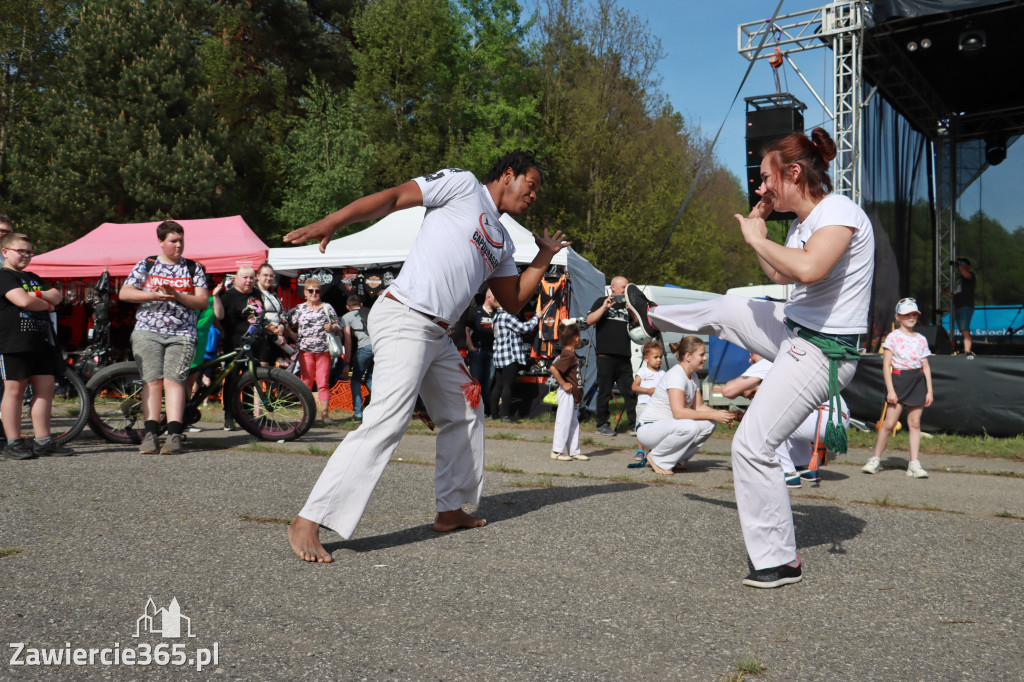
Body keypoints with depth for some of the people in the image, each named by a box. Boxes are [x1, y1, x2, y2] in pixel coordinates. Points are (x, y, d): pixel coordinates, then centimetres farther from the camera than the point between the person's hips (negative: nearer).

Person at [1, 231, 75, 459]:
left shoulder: (32, 278, 22)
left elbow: (57, 295, 12)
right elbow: (23, 300, -19)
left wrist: (40, 295, -8)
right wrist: (46, 304, -1)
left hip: (41, 340, 8)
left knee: (46, 388, 5)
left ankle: (43, 442, 9)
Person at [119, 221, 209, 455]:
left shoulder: (194, 268, 12)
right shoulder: (145, 265, 13)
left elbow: (203, 302, 4)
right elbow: (124, 293, 4)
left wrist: (177, 295, -13)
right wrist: (155, 295, -10)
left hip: (182, 334, -1)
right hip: (147, 332, 1)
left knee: (173, 379, -13)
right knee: (152, 380, -9)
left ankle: (174, 435, -18)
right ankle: (151, 434, -10)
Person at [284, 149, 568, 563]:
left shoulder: (502, 243, 24)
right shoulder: (463, 184, 1)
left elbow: (514, 301, 27)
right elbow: (393, 197, -8)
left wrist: (545, 256, 23)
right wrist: (329, 223, -19)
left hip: (437, 336, 10)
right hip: (403, 320, -10)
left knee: (465, 413, 18)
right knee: (387, 421, -20)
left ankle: (450, 510, 30)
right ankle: (307, 523, -18)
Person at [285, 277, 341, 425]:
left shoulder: (327, 307, 13)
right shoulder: (299, 309, 11)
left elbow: (339, 327, 13)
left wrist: (332, 327, -7)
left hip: (324, 351, 0)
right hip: (305, 351, 0)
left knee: (323, 383, -2)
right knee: (306, 383, -1)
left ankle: (325, 414, -1)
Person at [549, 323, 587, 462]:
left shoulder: (571, 354, 12)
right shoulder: (568, 355, -18)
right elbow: (553, 368, -29)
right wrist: (563, 384, -21)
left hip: (573, 394, 10)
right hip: (567, 393, -10)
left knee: (574, 423, 14)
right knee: (564, 421, -4)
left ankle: (574, 451, 21)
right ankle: (557, 451, 2)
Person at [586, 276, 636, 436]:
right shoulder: (602, 302, 8)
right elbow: (589, 321, -4)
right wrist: (604, 307, -13)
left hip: (624, 356, 4)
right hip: (606, 355, -4)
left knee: (630, 391, 0)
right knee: (604, 392, 1)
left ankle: (635, 425, 2)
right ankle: (602, 423, 11)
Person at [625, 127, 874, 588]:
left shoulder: (839, 213, -23)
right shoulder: (802, 221, 6)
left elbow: (807, 269, -43)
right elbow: (779, 275, 23)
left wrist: (756, 237, -25)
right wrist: (760, 223, 12)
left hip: (821, 353, -9)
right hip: (795, 328, 9)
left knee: (752, 445, -10)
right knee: (725, 309, 28)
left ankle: (780, 561, 4)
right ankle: (653, 318, 60)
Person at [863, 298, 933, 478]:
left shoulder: (921, 339, 12)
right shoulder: (893, 337, 0)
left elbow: (926, 366, 15)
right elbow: (886, 364, -4)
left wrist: (929, 390, 8)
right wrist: (890, 389, -10)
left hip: (918, 381, 4)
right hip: (898, 379, -4)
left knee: (914, 423, 2)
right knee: (889, 423, -7)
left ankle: (915, 463, 4)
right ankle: (875, 459, 6)